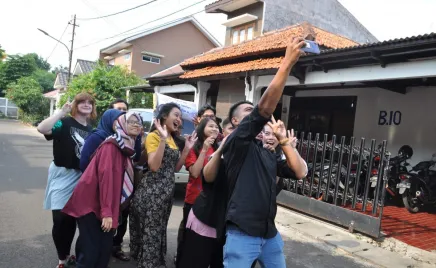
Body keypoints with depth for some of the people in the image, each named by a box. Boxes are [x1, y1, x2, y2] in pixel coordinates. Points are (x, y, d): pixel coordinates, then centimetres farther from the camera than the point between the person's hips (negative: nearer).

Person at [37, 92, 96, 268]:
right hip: (62, 175, -5)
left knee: (73, 218, 13)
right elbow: (41, 129, -28)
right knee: (60, 218, -3)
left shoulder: (90, 130, 9)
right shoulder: (65, 122, -9)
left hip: (81, 177, 5)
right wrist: (62, 112, -25)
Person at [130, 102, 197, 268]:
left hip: (167, 191, 8)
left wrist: (187, 149, 5)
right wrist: (163, 140, -25)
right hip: (152, 191, -8)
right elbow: (154, 166, -21)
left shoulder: (172, 139, 15)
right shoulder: (153, 136, -9)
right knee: (150, 231, 0)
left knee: (159, 230, 17)